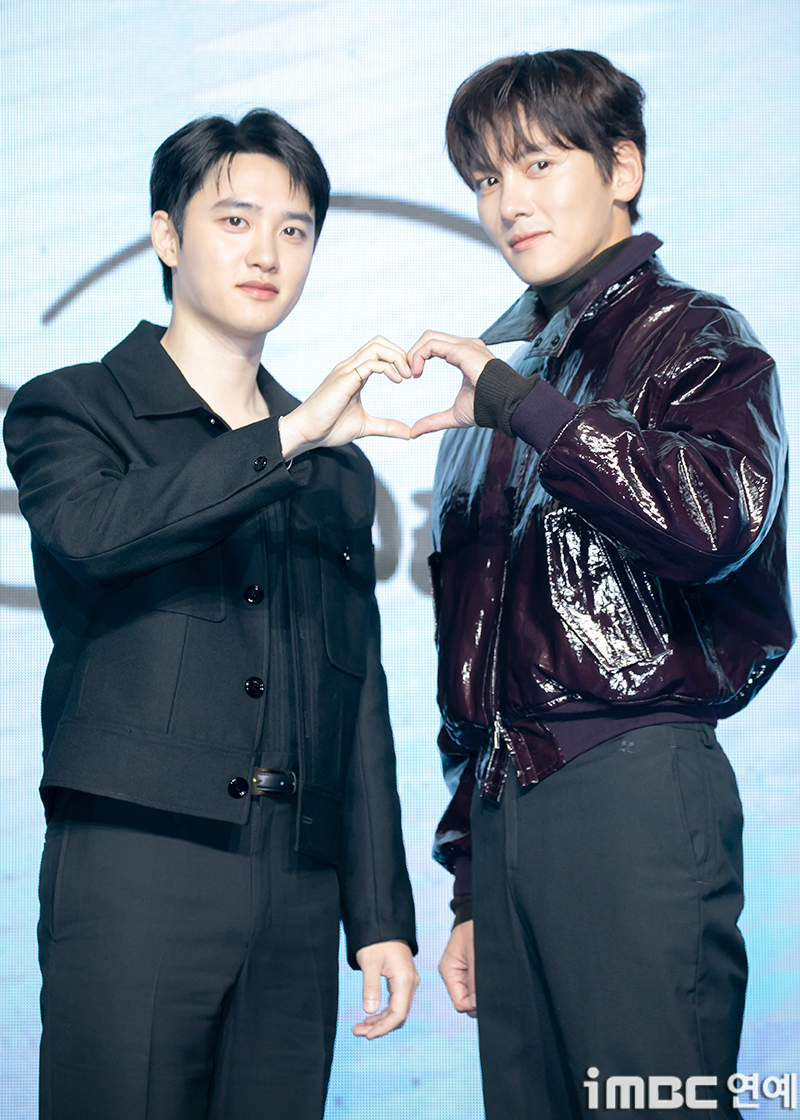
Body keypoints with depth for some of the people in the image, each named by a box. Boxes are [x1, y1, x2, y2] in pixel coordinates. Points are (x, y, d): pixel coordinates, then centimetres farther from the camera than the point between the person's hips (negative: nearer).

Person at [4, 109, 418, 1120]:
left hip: (297, 893, 4)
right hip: (134, 866, -4)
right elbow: (94, 528, -18)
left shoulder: (337, 469, 21)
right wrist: (291, 435, -20)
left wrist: (381, 916, 13)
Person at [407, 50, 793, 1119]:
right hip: (505, 803, 7)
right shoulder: (504, 367, 22)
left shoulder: (689, 338, 3)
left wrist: (518, 405, -20)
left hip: (634, 785, -7)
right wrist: (470, 889, 20)